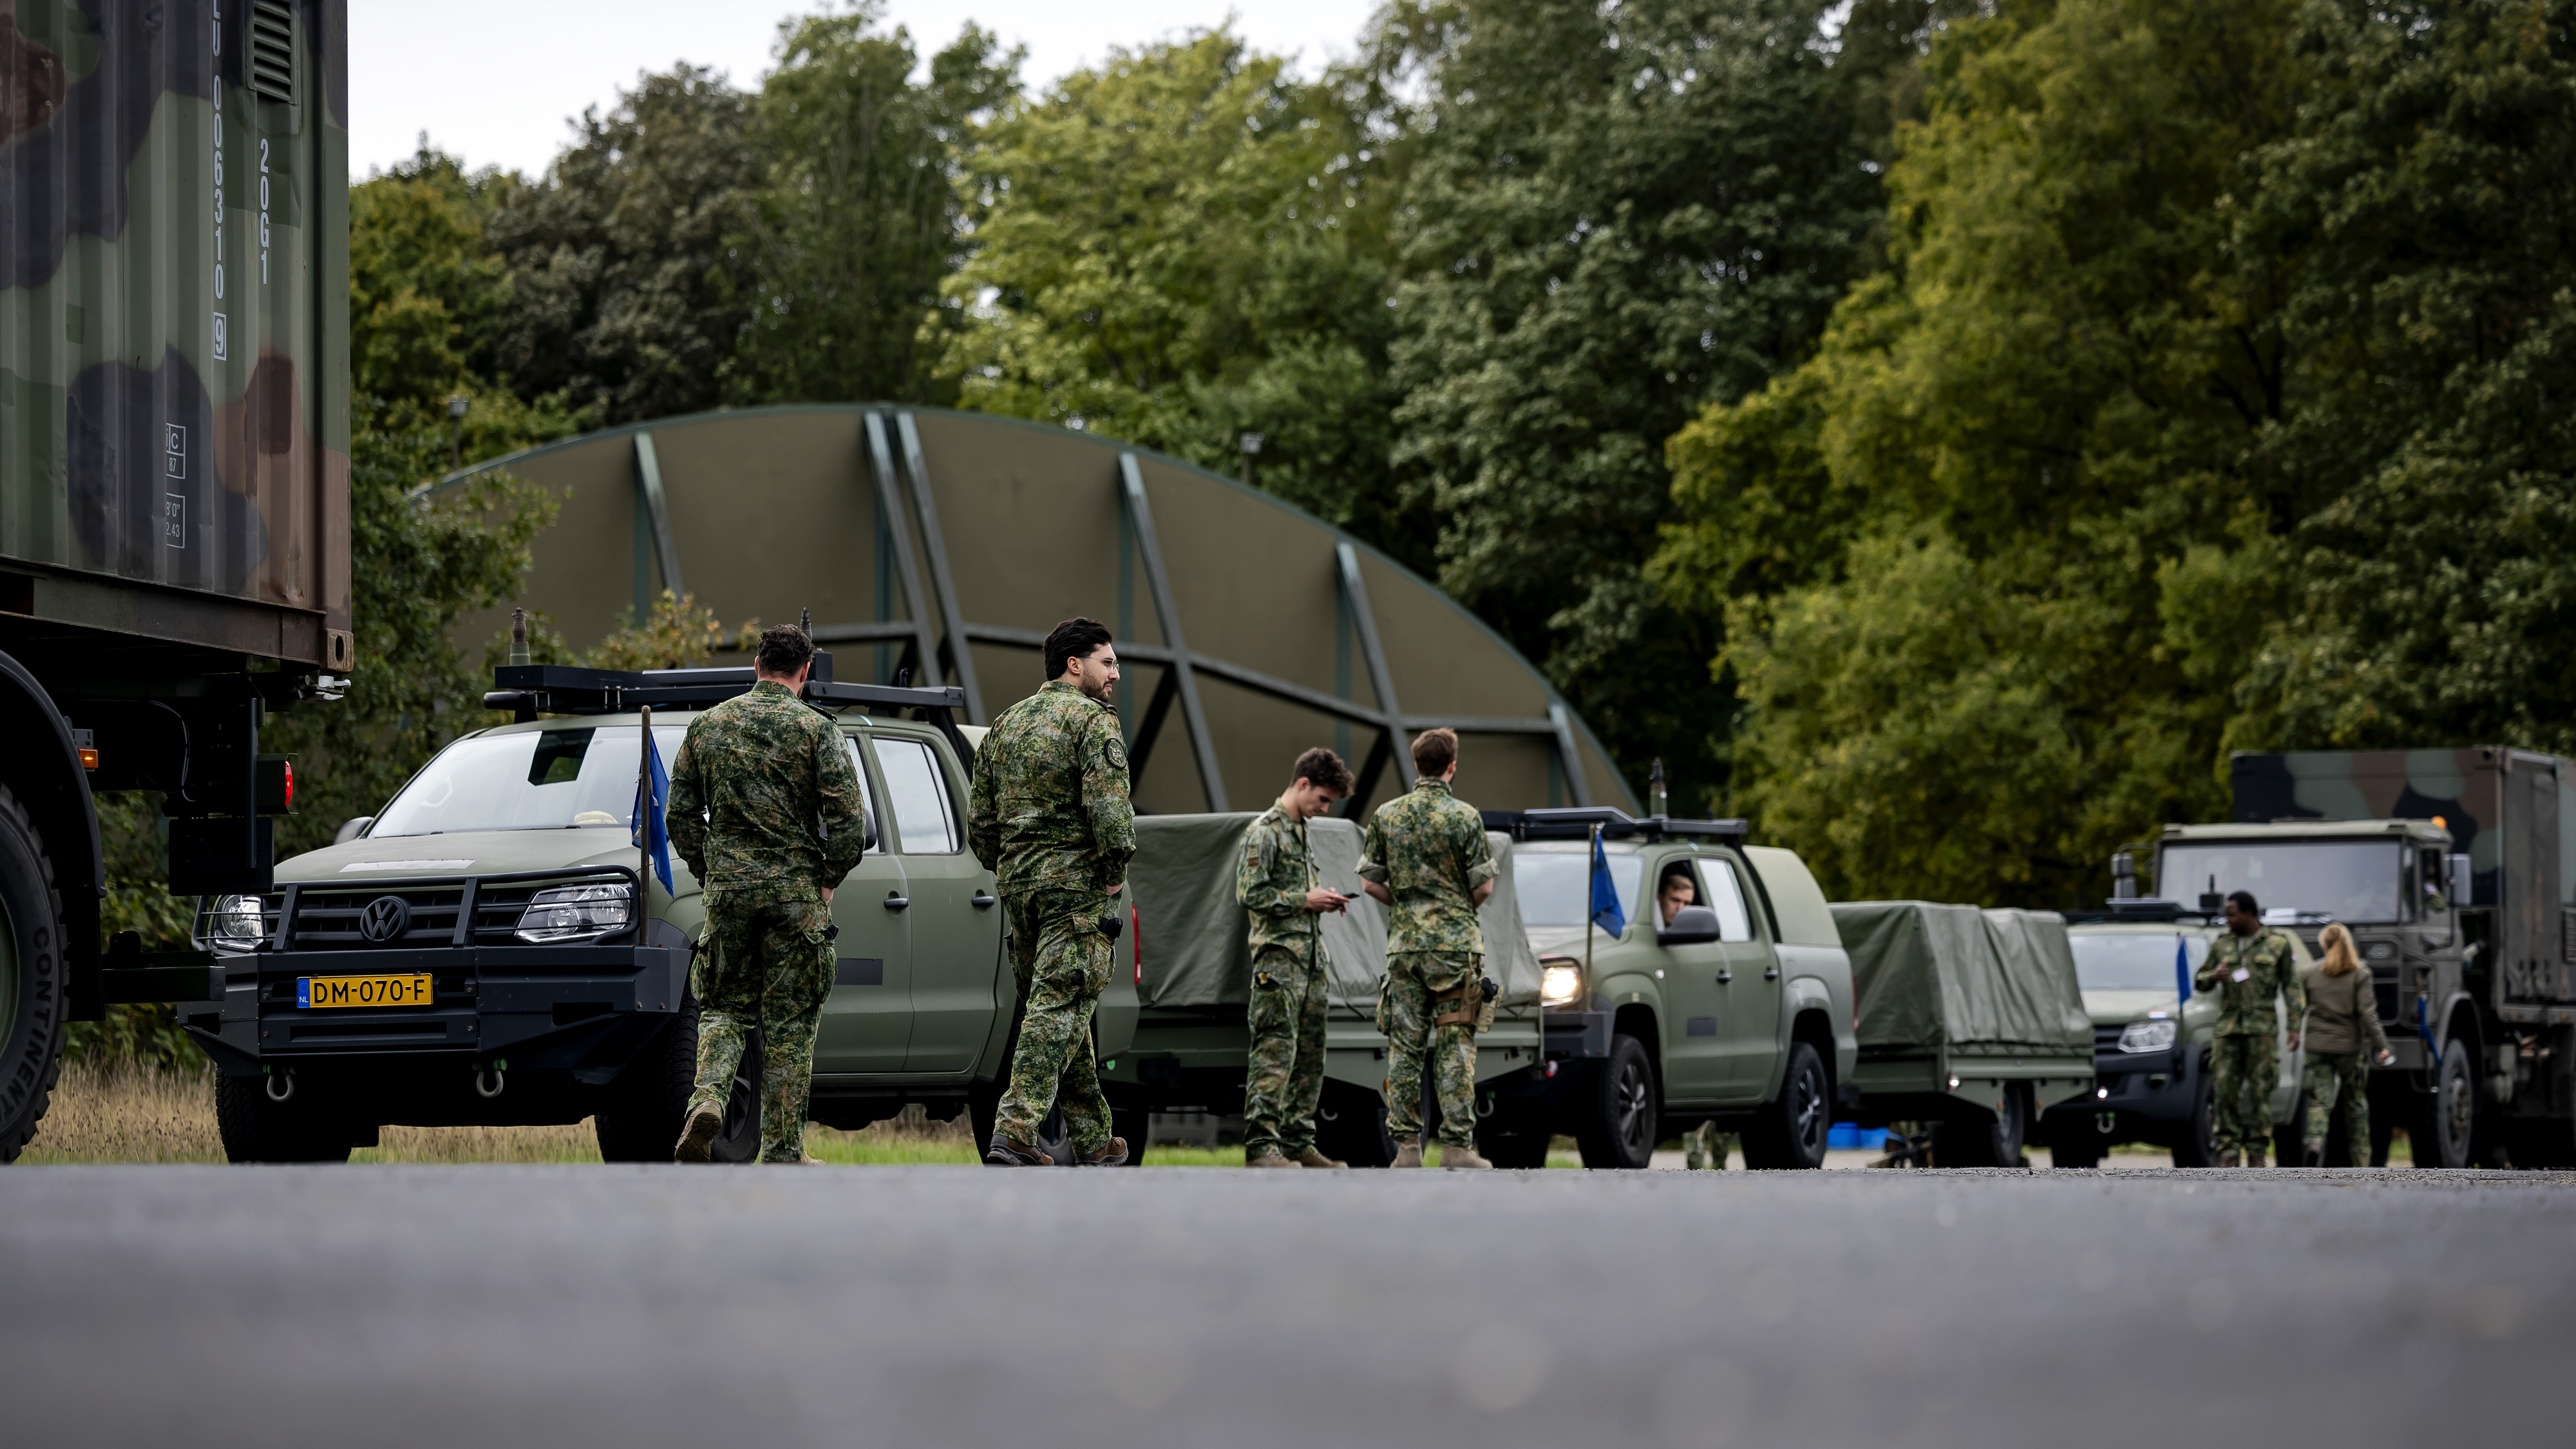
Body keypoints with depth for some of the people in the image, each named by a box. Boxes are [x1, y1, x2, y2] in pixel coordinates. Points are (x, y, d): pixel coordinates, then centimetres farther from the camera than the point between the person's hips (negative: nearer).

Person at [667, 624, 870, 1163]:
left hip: (728, 889, 2)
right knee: (790, 1022, 4)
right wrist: (827, 880, 3)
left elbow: (680, 815, 8)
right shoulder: (816, 729, -4)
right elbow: (848, 820, -10)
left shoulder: (707, 725, 7)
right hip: (797, 891, -2)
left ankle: (708, 1097, -13)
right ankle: (782, 1151, 5)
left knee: (724, 1008, 14)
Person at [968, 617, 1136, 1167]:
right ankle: (1015, 1132, -20)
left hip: (1017, 877, 8)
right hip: (1076, 880, -8)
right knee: (1060, 1007, -9)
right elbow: (1109, 807, -20)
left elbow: (980, 819, 16)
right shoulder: (1094, 720, -8)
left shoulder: (1007, 724, 16)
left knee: (1055, 1005, 15)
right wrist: (1115, 869, -9)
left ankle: (1092, 1138, 21)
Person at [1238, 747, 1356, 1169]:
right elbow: (1250, 893, -15)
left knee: (1310, 1056, 9)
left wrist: (1322, 900, 12)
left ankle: (1297, 1143, 13)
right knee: (1275, 1051, -14)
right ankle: (1260, 1145, -17)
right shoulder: (1265, 832, -7)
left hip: (1310, 959, 9)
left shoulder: (1300, 832, 22)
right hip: (1278, 956, -9)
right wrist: (1305, 900, -13)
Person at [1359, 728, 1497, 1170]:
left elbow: (1370, 882, 5)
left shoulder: (1387, 815, 4)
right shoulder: (1464, 816, -7)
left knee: (1405, 1046, 6)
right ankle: (1457, 1145, -4)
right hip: (1455, 943, -3)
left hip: (1403, 944, 3)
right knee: (1455, 1047, -1)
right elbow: (1483, 887, -6)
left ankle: (1407, 1145, 4)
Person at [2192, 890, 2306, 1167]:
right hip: (2228, 1028, 3)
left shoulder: (2278, 944, 6)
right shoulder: (2222, 945, 13)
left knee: (2260, 1090, -4)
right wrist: (2213, 976, -7)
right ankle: (2229, 1152, -3)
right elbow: (2200, 982, 17)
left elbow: (2292, 988, 5)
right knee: (2225, 1089, -5)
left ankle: (2256, 1152, 1)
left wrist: (2295, 1027, -3)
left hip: (2263, 1028, -2)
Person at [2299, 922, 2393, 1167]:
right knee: (2356, 1104, 13)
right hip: (2350, 1046, -1)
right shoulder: (2359, 975, -4)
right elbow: (2367, 1013, -9)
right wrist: (2381, 1045, -6)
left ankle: (2315, 1140, -31)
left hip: (2318, 1046, 1)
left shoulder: (2310, 974, 2)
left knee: (2320, 1101, -3)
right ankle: (2361, 1160, 17)